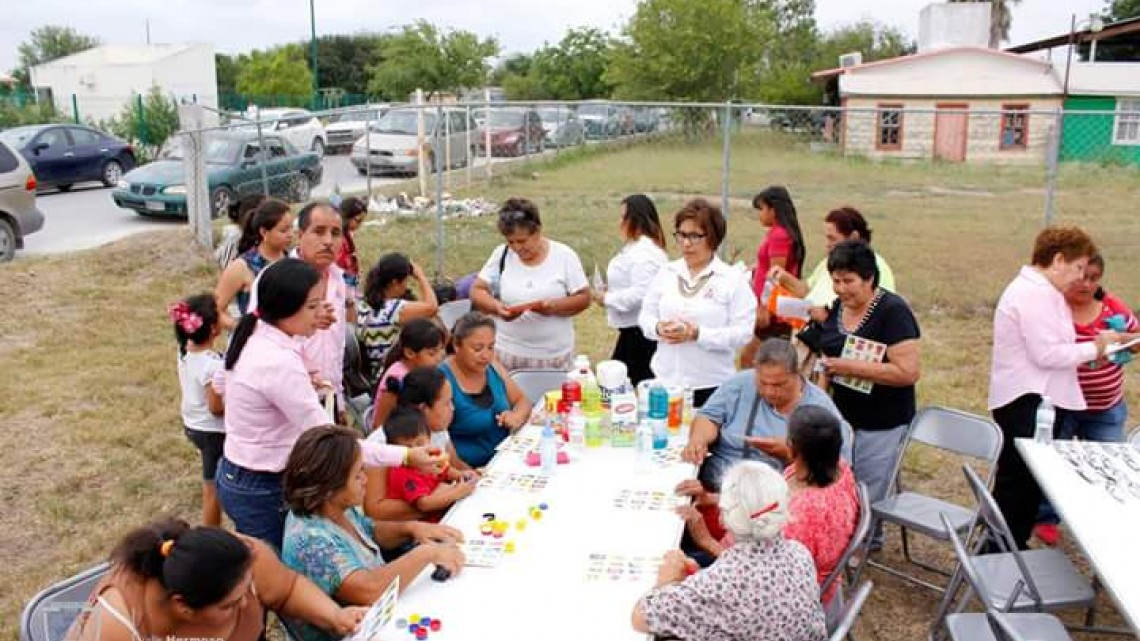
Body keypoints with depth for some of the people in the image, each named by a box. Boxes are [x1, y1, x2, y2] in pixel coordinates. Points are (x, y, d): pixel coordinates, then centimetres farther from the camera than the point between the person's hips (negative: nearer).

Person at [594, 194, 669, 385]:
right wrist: (611, 291, 9)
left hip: (639, 332, -11)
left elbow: (641, 294, -29)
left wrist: (607, 298, -17)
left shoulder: (645, 252, -20)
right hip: (632, 329, 11)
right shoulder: (636, 248, 13)